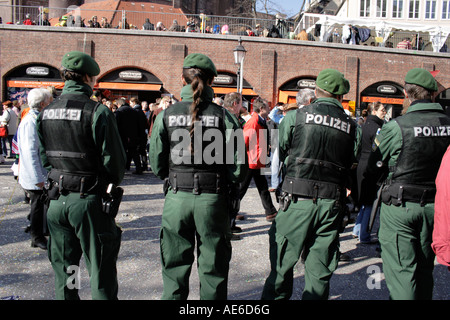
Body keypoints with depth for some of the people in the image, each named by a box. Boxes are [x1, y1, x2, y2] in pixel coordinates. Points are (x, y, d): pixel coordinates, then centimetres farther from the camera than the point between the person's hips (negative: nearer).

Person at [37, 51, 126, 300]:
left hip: (57, 200, 6)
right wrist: (112, 183, 5)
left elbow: (43, 157, 11)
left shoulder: (46, 113, 4)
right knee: (102, 270, 6)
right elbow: (114, 160, -14)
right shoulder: (98, 112, -15)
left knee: (62, 268, 20)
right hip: (90, 199, -6)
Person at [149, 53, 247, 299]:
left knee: (175, 270, 16)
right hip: (213, 199, -1)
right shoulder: (223, 116, -5)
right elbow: (238, 168, -7)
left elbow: (157, 166, 0)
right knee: (213, 271, 14)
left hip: (177, 199, 1)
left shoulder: (166, 115, -2)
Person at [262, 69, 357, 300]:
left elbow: (281, 154, 6)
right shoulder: (351, 126, 5)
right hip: (331, 202, 3)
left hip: (298, 200, -2)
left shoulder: (295, 117, -2)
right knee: (319, 271, 13)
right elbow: (349, 165, 9)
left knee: (282, 263, 10)